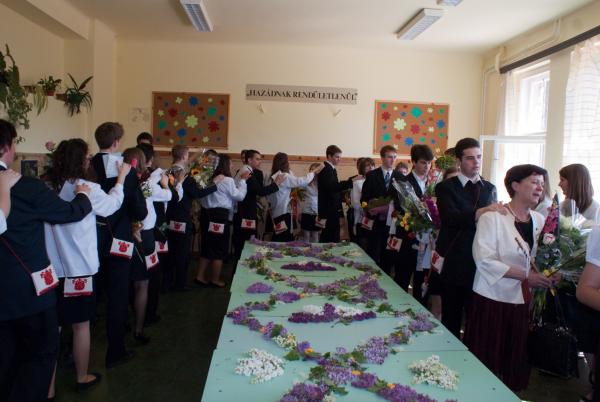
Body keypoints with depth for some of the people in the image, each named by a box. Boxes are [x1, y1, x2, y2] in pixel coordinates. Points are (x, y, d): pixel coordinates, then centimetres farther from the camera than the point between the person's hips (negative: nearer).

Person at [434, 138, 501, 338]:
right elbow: (450, 217, -19)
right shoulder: (446, 187, -1)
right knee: (451, 320, 8)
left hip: (482, 265, 3)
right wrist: (480, 212, -32)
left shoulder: (490, 188, 11)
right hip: (454, 266, -2)